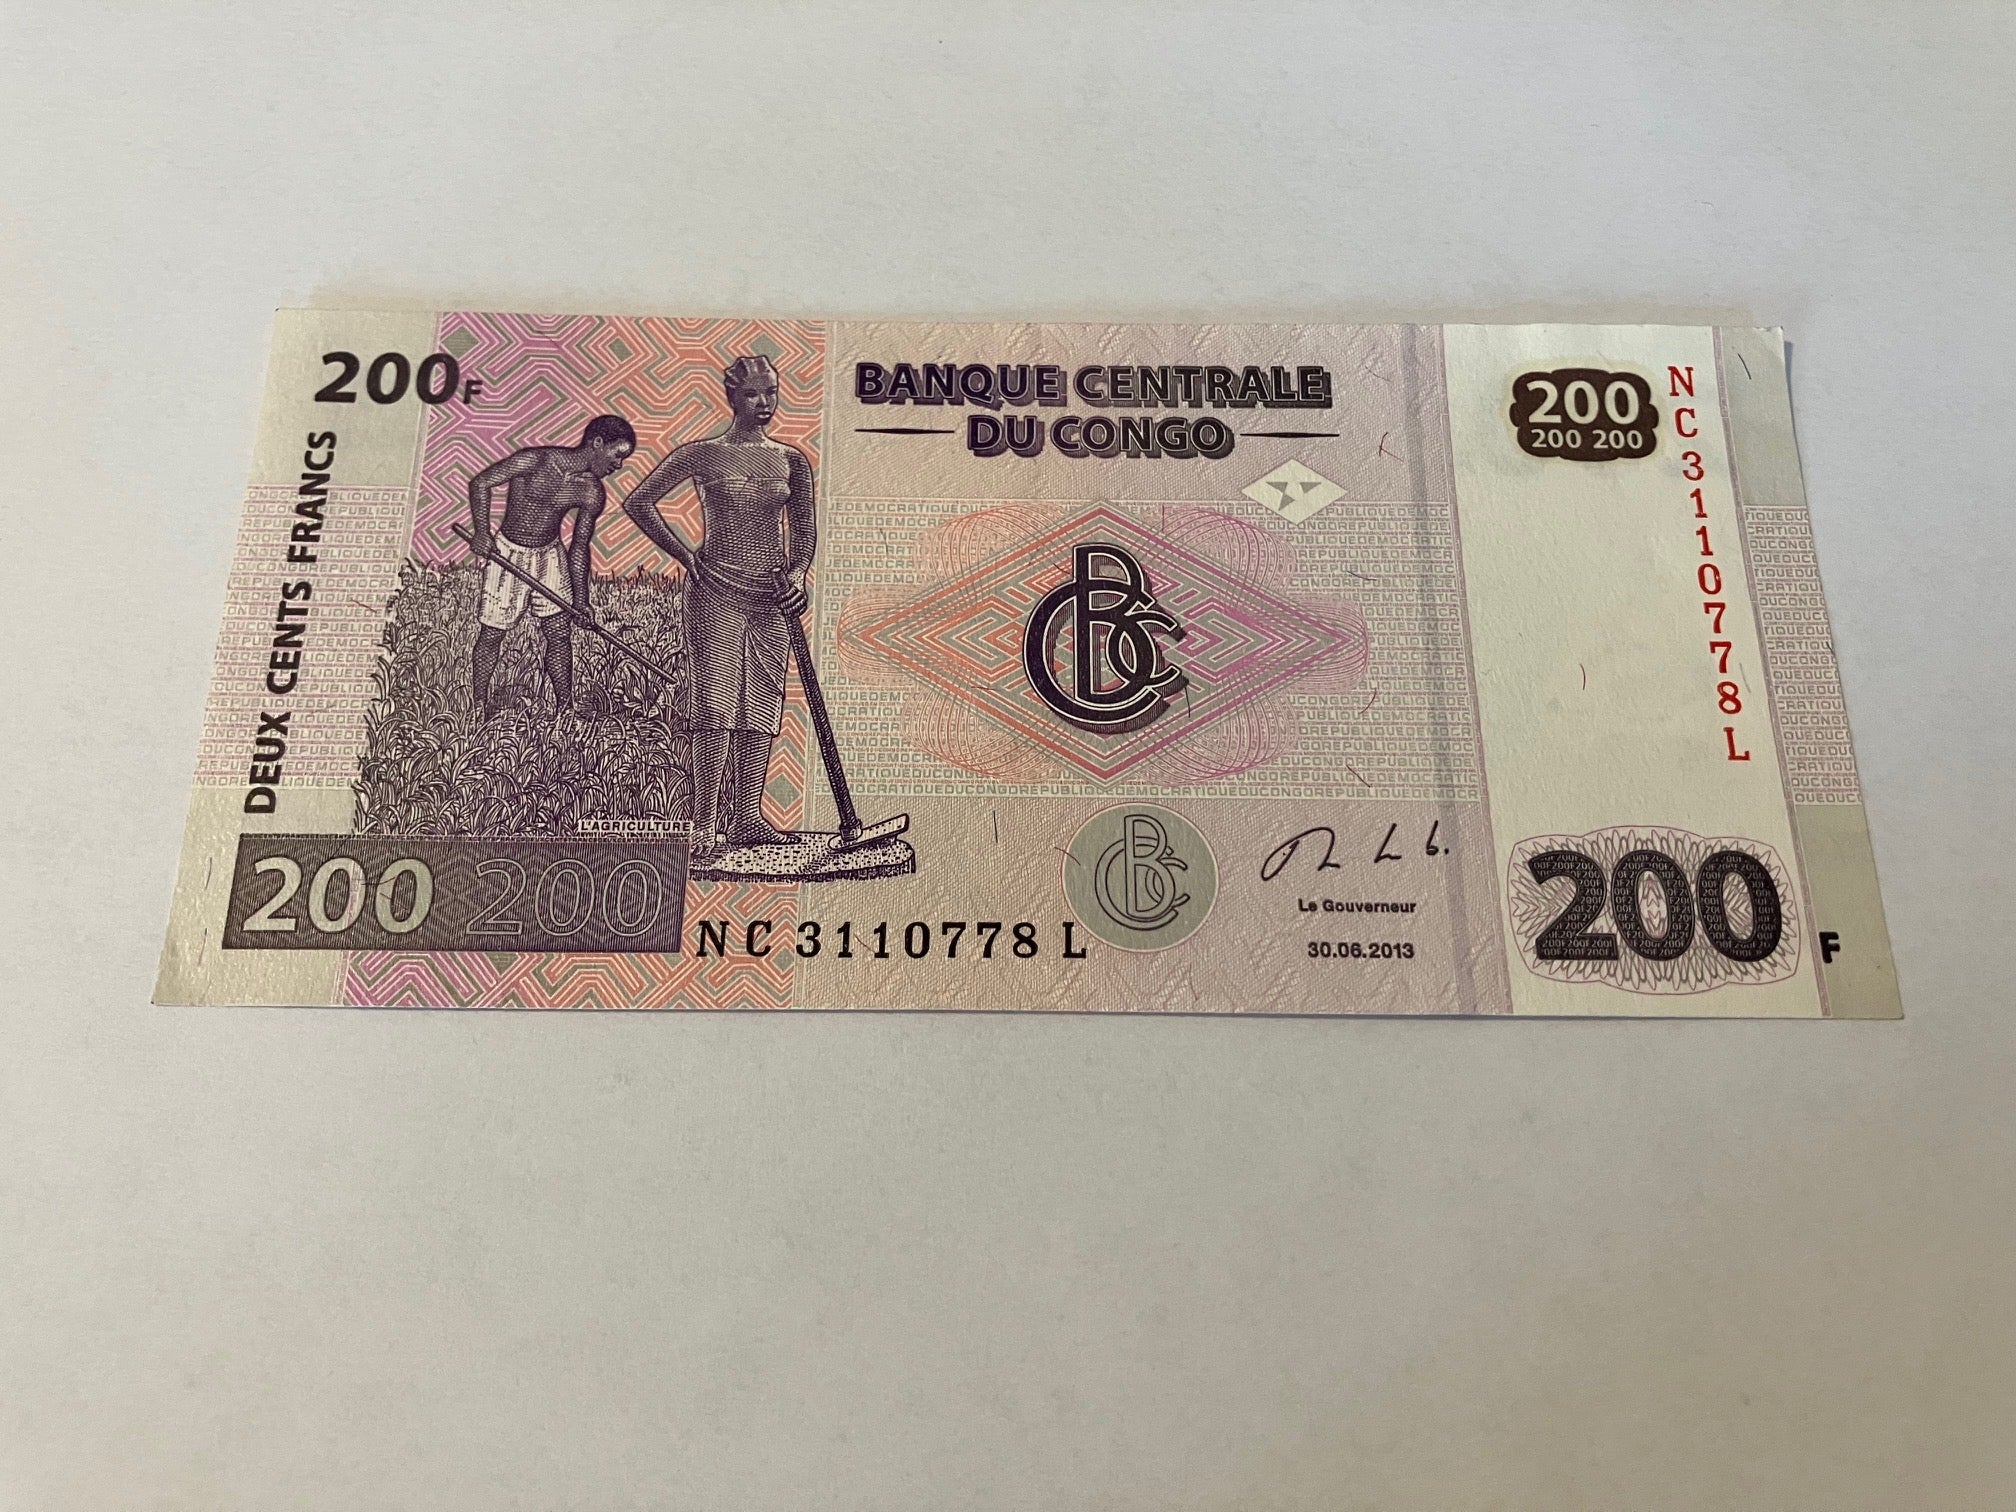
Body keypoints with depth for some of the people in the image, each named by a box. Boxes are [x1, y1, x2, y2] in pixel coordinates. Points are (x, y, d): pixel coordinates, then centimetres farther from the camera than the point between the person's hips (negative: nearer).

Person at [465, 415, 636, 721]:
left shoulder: (592, 493, -6)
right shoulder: (536, 460, -21)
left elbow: (580, 547, 0)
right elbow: (481, 482, -13)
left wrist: (580, 601, -4)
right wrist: (482, 532, -21)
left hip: (551, 556, 4)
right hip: (507, 554, -4)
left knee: (560, 634, 2)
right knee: (492, 634, 5)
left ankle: (564, 712, 11)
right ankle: (480, 708, 21)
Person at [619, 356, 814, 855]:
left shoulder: (791, 460, 11)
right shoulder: (703, 454, -1)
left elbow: (804, 527, 13)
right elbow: (638, 501, 1)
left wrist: (798, 573, -6)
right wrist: (686, 557, -3)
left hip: (773, 594, 4)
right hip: (716, 589, -4)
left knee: (763, 706, 5)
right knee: (715, 704, -9)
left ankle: (747, 816, 12)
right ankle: (705, 823, -5)